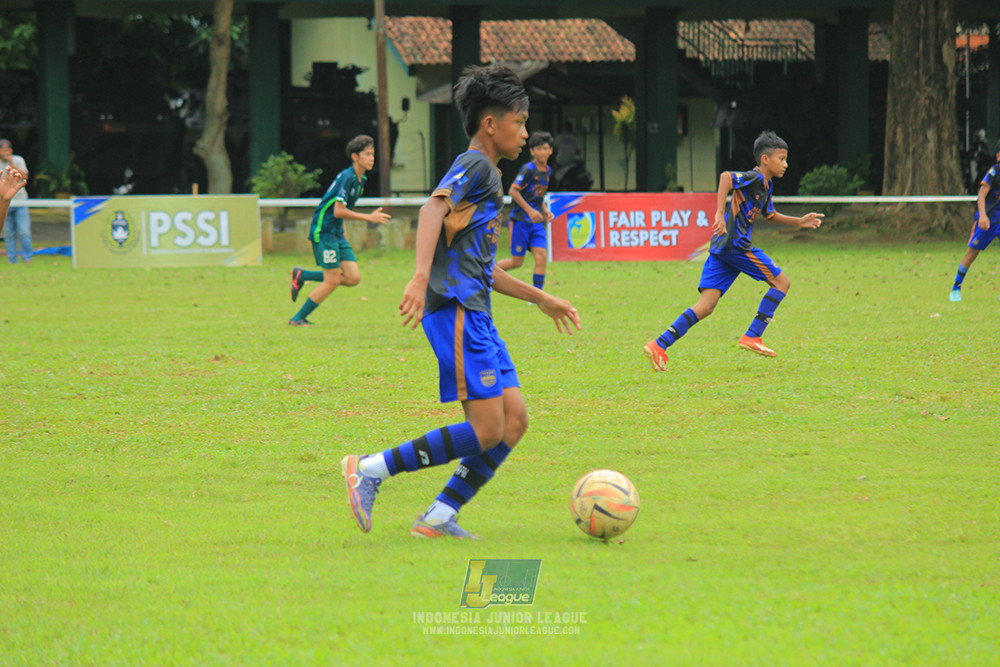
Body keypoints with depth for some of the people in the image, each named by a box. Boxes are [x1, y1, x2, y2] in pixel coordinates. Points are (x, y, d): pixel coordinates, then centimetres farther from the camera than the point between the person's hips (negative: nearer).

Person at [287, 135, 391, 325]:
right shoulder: (347, 177, -19)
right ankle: (298, 318, 6)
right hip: (323, 232, -9)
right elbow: (338, 211, -24)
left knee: (353, 278, -1)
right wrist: (369, 218, -23)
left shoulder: (361, 179, 10)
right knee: (332, 281, -8)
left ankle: (302, 275, 14)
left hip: (337, 234, 9)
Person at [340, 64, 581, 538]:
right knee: (488, 430, -14)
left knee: (515, 420, 1)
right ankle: (371, 470, -10)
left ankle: (439, 517, 0)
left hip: (476, 316, 10)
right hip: (456, 310, -10)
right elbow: (433, 209, -24)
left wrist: (542, 299, 38)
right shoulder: (475, 166, -5)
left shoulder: (489, 177, 26)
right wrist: (421, 277, -38)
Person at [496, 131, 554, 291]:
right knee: (517, 261, -3)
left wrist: (545, 210, 9)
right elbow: (513, 191, -16)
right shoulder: (528, 169, -13)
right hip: (520, 220, -6)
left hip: (536, 222, 6)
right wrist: (530, 210, -21)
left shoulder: (548, 171, 11)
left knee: (541, 256, -8)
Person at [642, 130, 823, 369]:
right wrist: (720, 213, -31)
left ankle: (659, 345, -10)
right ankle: (752, 337, -1)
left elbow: (770, 215, 39)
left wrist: (799, 222, 32)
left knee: (706, 306, 0)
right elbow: (726, 177, -25)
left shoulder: (765, 185, 23)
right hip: (735, 243, -9)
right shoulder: (754, 178, -7)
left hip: (721, 248, 9)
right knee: (781, 282, 2)